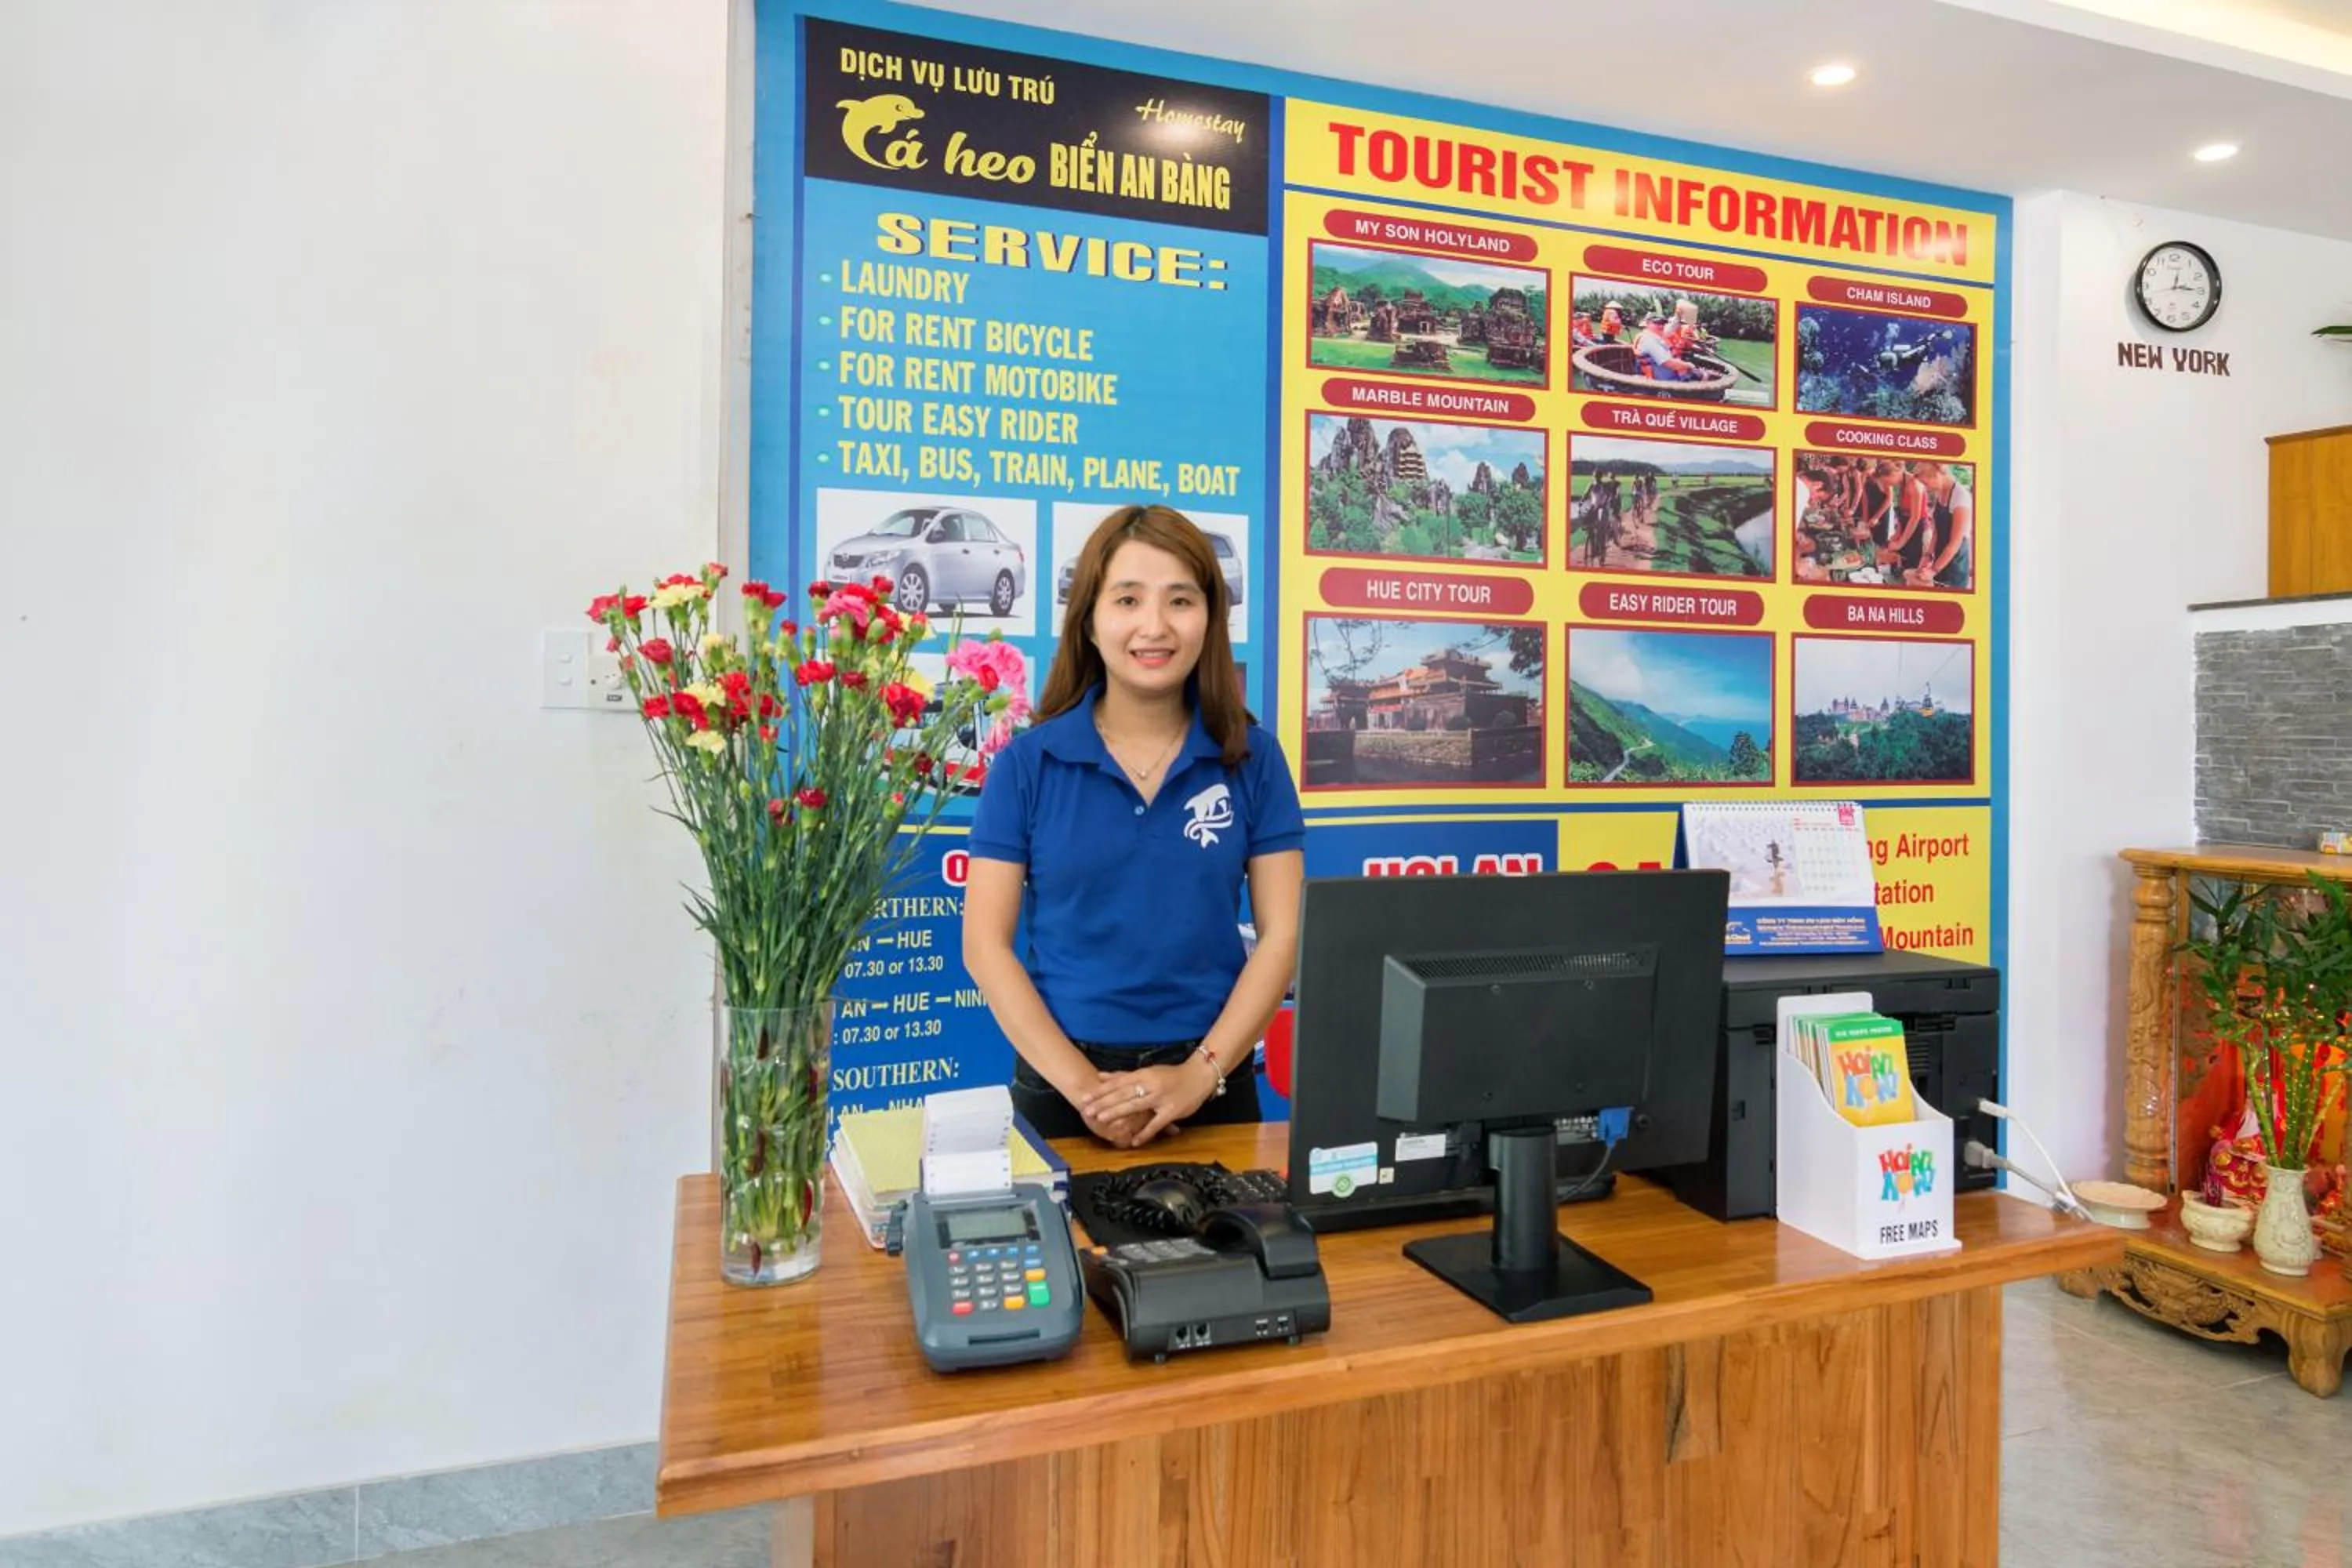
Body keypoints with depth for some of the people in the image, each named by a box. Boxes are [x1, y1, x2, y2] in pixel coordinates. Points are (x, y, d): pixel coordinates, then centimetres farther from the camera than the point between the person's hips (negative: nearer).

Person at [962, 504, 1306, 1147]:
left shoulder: (1252, 757, -1)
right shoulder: (1027, 762, -4)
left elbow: (1281, 935, -3)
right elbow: (986, 944, -6)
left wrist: (1201, 1073, -14)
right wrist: (1081, 1082, -15)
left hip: (1210, 1082, 1)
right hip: (1062, 1082, 0)